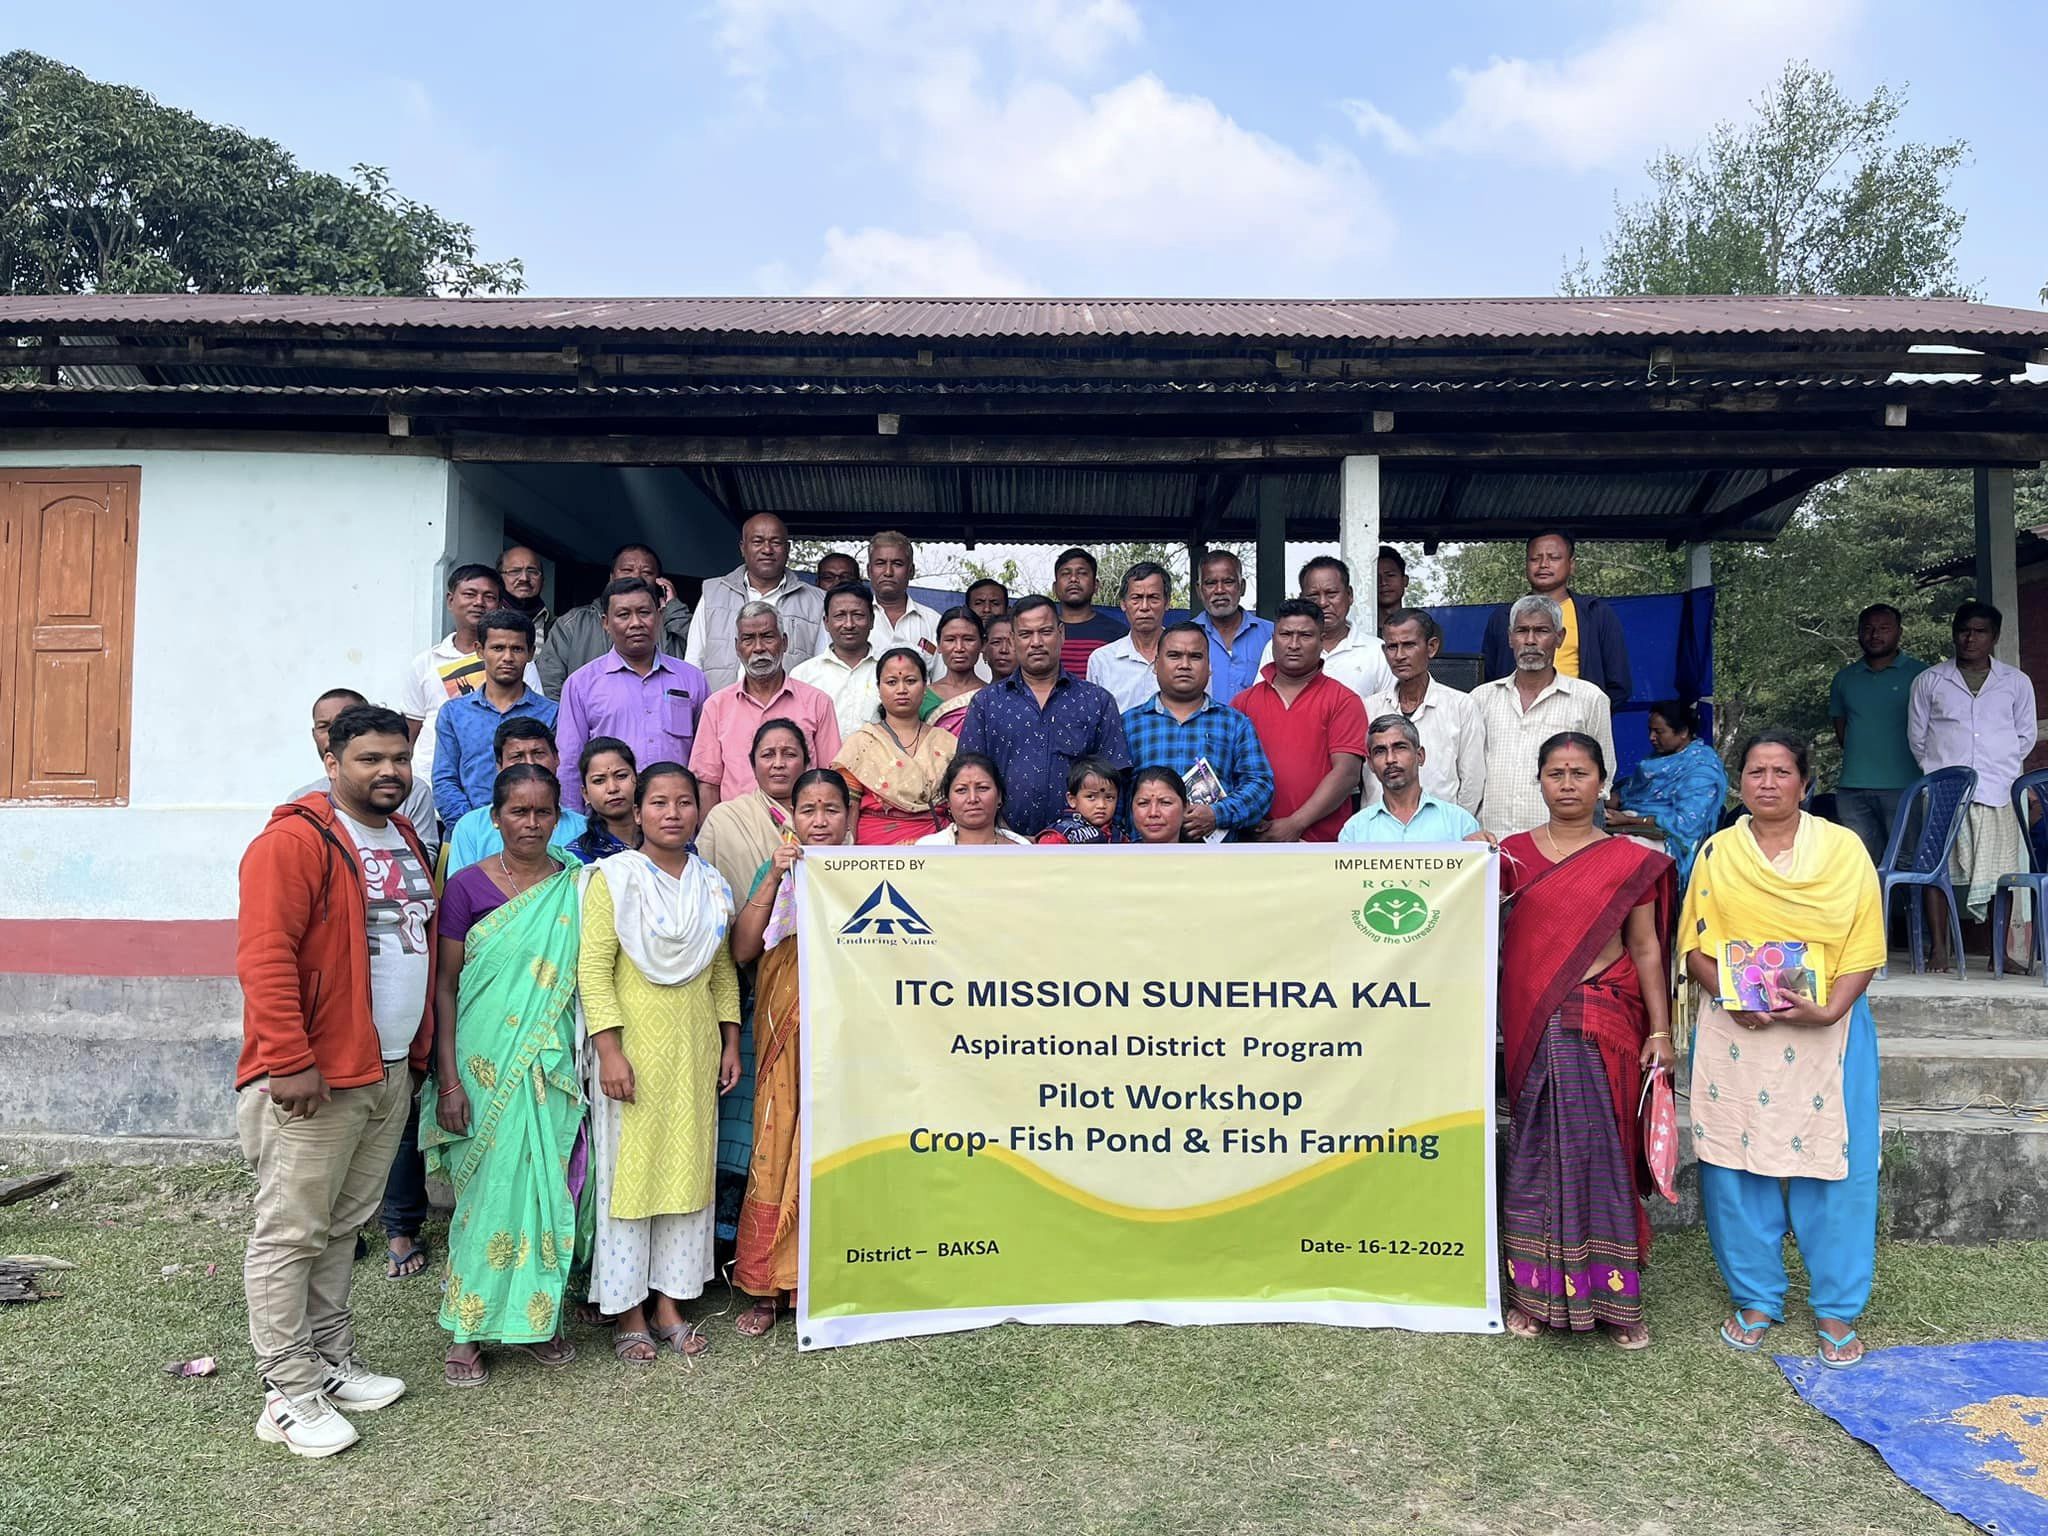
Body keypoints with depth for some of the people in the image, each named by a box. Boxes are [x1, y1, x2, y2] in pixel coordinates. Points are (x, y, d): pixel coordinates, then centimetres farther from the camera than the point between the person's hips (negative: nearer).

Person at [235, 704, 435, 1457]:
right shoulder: (296, 840, -13)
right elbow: (265, 957, -19)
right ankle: (290, 1395, 9)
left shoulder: (406, 841, 15)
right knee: (290, 1233, 1)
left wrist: (418, 1051, 20)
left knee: (342, 1227, 17)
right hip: (312, 1080, -8)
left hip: (389, 1074, 8)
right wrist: (289, 1061, -22)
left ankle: (333, 1362, 28)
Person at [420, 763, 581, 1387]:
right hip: (485, 1065, -2)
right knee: (488, 1188, 1)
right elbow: (445, 986, -2)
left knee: (545, 1186, 7)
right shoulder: (468, 885, -2)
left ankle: (538, 1314, 23)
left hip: (552, 1066, 2)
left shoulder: (576, 887, 5)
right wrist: (449, 1079, -7)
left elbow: (589, 978, 9)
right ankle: (468, 1329, 14)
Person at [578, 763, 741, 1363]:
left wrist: (731, 1042, 9)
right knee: (627, 1171, 2)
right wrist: (609, 1050, -17)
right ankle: (628, 1311, 15)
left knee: (689, 1170, 9)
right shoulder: (613, 877, -6)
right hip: (633, 1047, -5)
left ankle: (670, 1302, 21)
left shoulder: (712, 884, 9)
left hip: (695, 1050, 5)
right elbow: (593, 967, -11)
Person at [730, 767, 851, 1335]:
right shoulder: (776, 871, 8)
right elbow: (742, 950, -5)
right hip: (786, 1032, 0)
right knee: (777, 1149, 0)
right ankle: (766, 1286, 12)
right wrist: (774, 877, -11)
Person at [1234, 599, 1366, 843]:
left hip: (1323, 843, -2)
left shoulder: (1343, 701, 4)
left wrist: (1295, 824, -11)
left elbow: (1346, 772, -5)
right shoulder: (1244, 702, 12)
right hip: (1255, 841, 2)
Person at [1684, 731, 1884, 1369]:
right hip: (1733, 1031, 1)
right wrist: (1730, 997, -13)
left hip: (1827, 1030, -1)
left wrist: (1828, 1009, -16)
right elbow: (1694, 945, 4)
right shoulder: (1716, 852, 6)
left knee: (1833, 1163, 2)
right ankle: (1755, 1298, 22)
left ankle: (1836, 1308, 19)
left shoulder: (1844, 848, 1)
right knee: (1736, 1162, 5)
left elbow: (1865, 944, -2)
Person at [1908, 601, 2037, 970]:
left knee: (1999, 871, -1)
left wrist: (2003, 769, 10)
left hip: (1998, 793, 1)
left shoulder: (2016, 683, 12)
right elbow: (1917, 735, 12)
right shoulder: (1929, 681, 9)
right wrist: (1937, 770, 8)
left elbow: (2025, 736, 16)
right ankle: (1940, 947, 0)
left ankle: (1998, 950, 7)